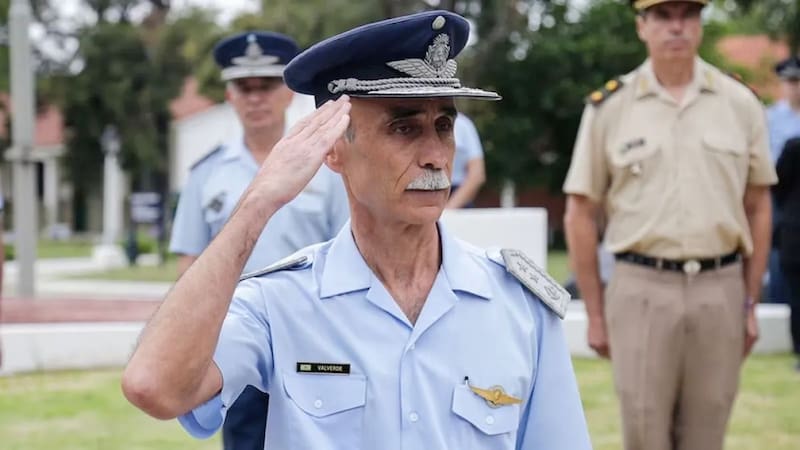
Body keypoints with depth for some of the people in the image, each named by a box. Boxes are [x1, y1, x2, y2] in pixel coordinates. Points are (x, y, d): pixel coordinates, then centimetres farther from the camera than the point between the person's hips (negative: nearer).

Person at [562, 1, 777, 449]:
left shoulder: (741, 103, 6)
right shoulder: (609, 108, 1)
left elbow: (758, 207, 11)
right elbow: (581, 215, 4)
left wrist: (751, 304, 8)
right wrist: (596, 314, 2)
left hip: (720, 291, 2)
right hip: (641, 290, -1)